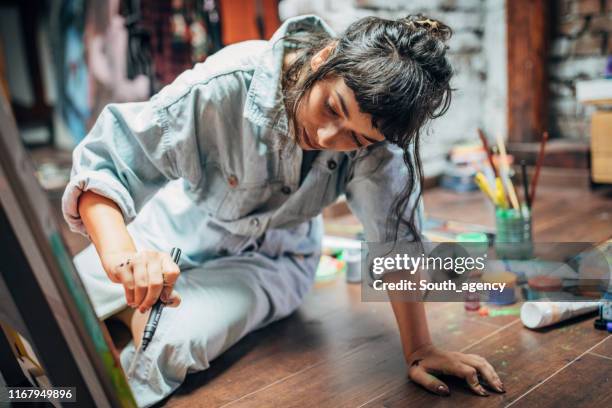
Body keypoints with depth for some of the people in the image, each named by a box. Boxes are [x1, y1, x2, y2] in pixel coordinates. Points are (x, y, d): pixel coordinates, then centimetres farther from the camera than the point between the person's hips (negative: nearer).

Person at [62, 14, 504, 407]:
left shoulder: (376, 131, -27)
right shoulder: (228, 84, -32)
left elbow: (396, 236, -24)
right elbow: (105, 162, -32)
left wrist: (420, 350, -25)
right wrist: (120, 254, -49)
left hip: (269, 259, 0)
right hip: (176, 233, 1)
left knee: (172, 344, -26)